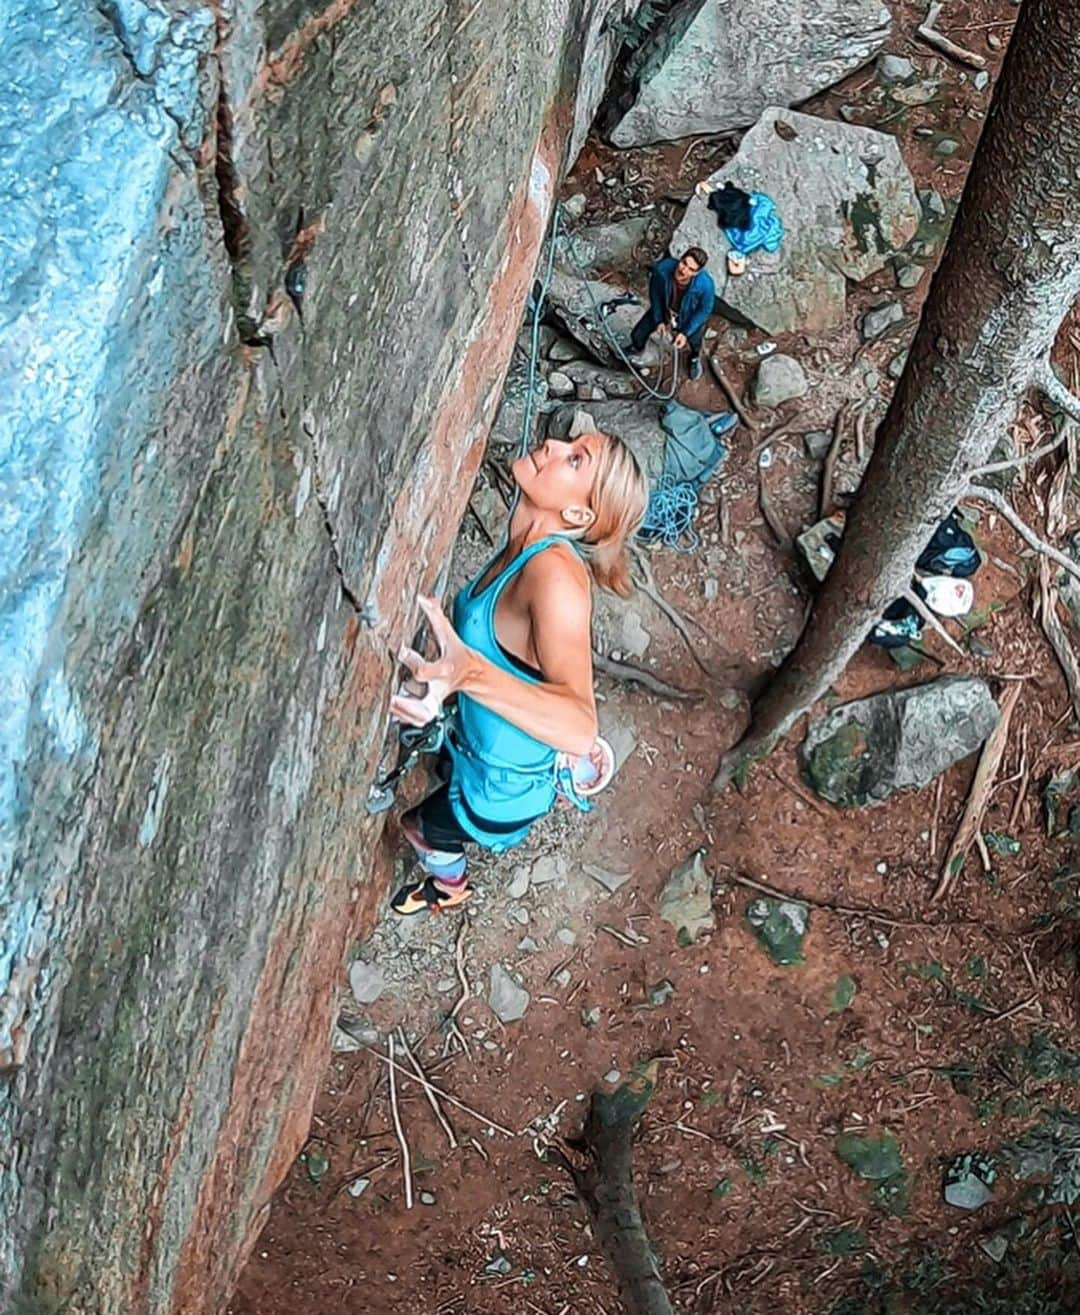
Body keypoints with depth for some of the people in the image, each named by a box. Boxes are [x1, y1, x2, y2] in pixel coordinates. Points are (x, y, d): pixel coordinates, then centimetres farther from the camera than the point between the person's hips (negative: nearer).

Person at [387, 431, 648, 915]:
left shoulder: (556, 572, -40)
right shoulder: (526, 548, -13)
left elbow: (580, 729, -52)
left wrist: (470, 672, -65)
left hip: (504, 784, -6)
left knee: (422, 827, 23)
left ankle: (449, 887, 57)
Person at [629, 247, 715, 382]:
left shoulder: (706, 284, -43)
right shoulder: (662, 268, -38)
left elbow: (704, 311, -21)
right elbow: (654, 293, -15)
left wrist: (686, 333, -19)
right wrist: (659, 320, -8)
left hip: (690, 315, -1)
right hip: (664, 309, 2)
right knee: (637, 335, 4)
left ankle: (695, 358, 40)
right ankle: (637, 349, 45)